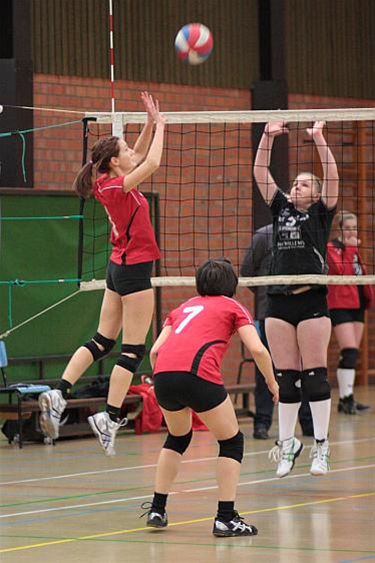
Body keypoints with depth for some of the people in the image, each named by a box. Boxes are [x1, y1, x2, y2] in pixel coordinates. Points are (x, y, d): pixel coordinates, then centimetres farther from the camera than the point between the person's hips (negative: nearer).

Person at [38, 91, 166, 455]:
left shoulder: (109, 182, 7)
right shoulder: (116, 187, -17)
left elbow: (141, 156, 19)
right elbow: (152, 163, -23)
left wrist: (151, 122, 9)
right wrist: (159, 125, -10)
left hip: (120, 267, 9)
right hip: (135, 268, -9)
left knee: (103, 340, 11)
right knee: (133, 349, -5)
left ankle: (59, 394, 2)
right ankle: (110, 418, -7)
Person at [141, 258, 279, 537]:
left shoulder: (183, 307, 30)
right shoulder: (234, 307, 18)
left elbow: (155, 350, 20)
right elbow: (257, 349, 4)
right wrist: (272, 381, 18)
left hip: (163, 375, 5)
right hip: (197, 374, -5)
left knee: (177, 438, 30)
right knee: (231, 441, 12)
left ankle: (157, 510, 28)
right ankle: (226, 518, 4)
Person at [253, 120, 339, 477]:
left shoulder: (322, 213, 5)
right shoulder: (281, 208, 15)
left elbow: (331, 176, -8)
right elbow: (260, 174, 10)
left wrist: (318, 139, -14)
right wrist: (268, 136, -1)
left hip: (311, 301, -4)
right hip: (279, 302, 4)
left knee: (314, 374, -4)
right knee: (285, 377, 5)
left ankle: (321, 445, 0)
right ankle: (287, 444, 10)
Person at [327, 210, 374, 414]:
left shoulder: (354, 248, 18)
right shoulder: (332, 247, -7)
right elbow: (341, 270, -22)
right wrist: (350, 248, -17)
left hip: (357, 304, 8)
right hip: (340, 304, -8)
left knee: (352, 354, 8)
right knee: (350, 352, -16)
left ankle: (346, 399, 11)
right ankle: (346, 398, -16)